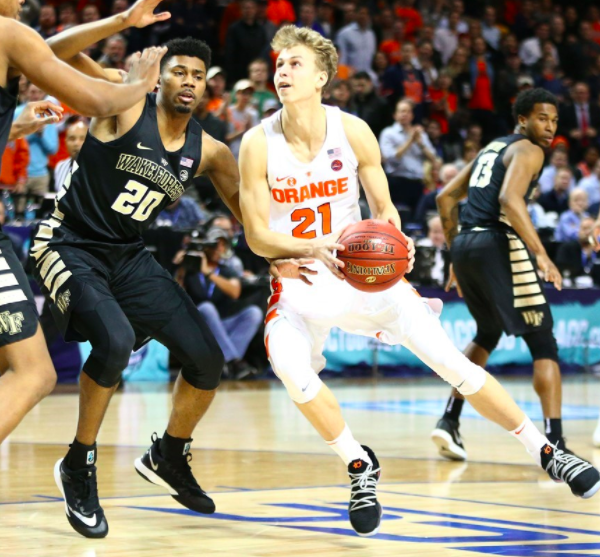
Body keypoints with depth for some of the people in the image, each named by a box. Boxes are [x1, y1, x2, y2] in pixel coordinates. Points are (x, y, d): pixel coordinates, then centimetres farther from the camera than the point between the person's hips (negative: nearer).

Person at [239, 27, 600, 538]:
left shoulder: (353, 131, -11)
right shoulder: (259, 145, -14)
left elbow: (383, 210, -1)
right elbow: (256, 235, -13)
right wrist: (313, 249, -31)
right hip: (299, 280, -1)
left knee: (450, 361, -7)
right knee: (289, 364, -30)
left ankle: (544, 451, 8)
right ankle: (360, 467, -8)